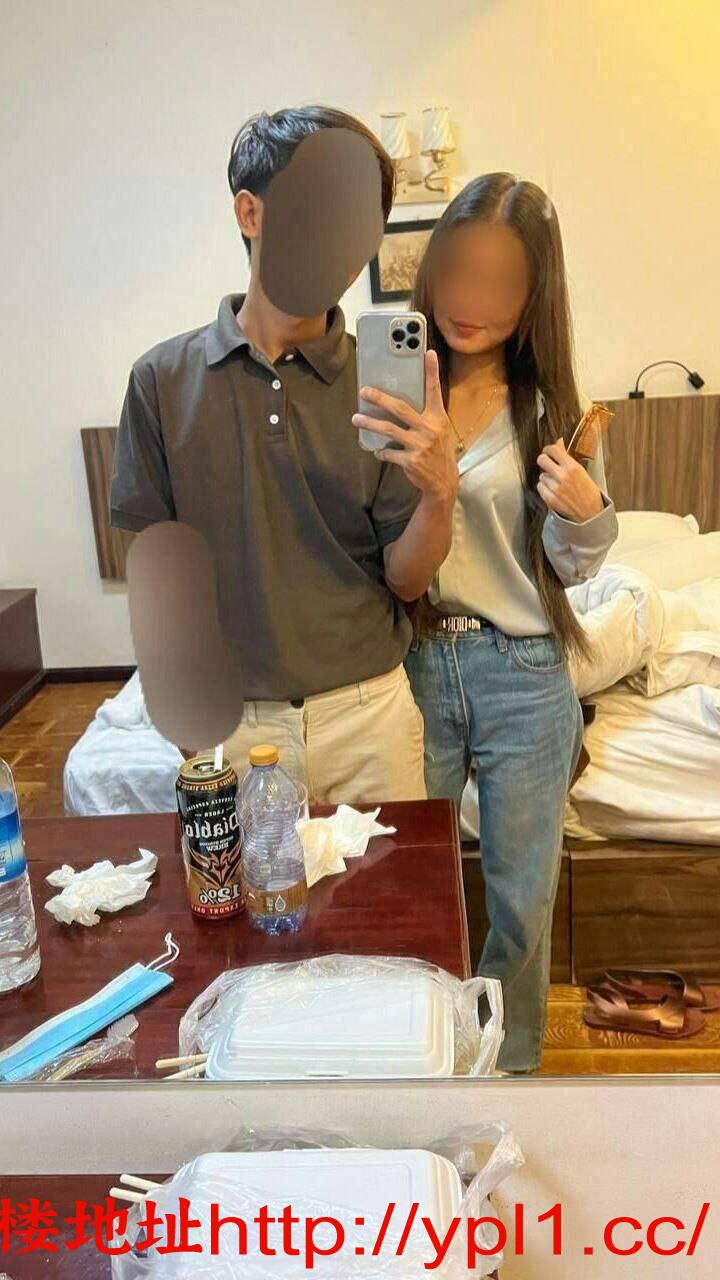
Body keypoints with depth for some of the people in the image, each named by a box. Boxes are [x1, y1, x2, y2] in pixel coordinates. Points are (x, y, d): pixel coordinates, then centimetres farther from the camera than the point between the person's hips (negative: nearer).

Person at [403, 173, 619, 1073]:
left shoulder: (550, 406, -2)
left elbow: (571, 569, 2)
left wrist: (587, 511, -18)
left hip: (524, 677, 0)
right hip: (412, 666, 0)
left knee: (521, 904, 14)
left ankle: (510, 1063, 40)